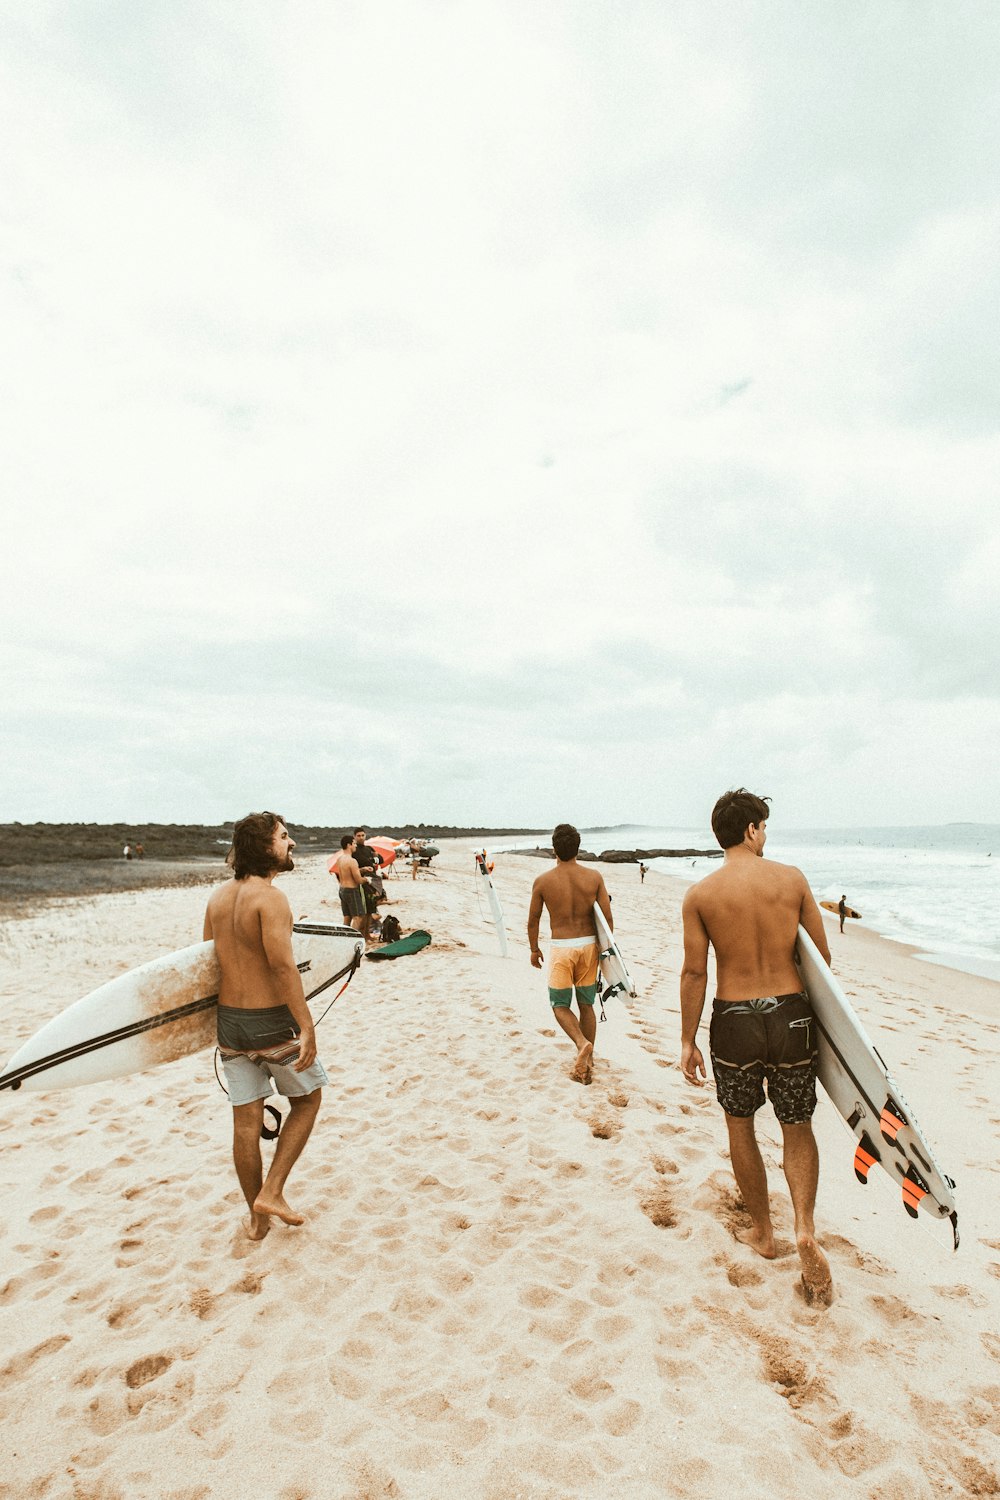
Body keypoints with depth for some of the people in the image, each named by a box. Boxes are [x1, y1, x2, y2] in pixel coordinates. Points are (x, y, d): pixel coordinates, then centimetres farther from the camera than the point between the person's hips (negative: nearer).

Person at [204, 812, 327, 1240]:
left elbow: (209, 959, 11)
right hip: (273, 1021, -6)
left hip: (229, 1022, 7)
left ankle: (257, 1218, 29)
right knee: (306, 1100, 17)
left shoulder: (218, 897, 4)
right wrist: (307, 1027, -22)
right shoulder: (270, 896, -19)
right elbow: (283, 966, -25)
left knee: (246, 1120, 15)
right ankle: (272, 1193, 16)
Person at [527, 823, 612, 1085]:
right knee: (586, 1005, 17)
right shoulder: (594, 877, -6)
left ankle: (582, 1043, -12)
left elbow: (533, 920, 2)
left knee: (560, 1005, 13)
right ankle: (587, 1063, 22)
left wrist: (534, 949, 17)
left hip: (561, 948, -2)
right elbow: (607, 918, -3)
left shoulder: (543, 881, -8)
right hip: (588, 945, 2)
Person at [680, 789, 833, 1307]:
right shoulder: (792, 877, -6)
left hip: (734, 1019, -1)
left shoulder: (700, 894, -8)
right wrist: (818, 1010, 18)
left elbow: (694, 971, -8)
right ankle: (805, 1229, 4)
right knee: (798, 1127, 20)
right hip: (791, 1013, 1)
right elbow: (821, 955, 0)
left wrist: (687, 1040, 1)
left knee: (740, 1124, 20)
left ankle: (762, 1232, 32)